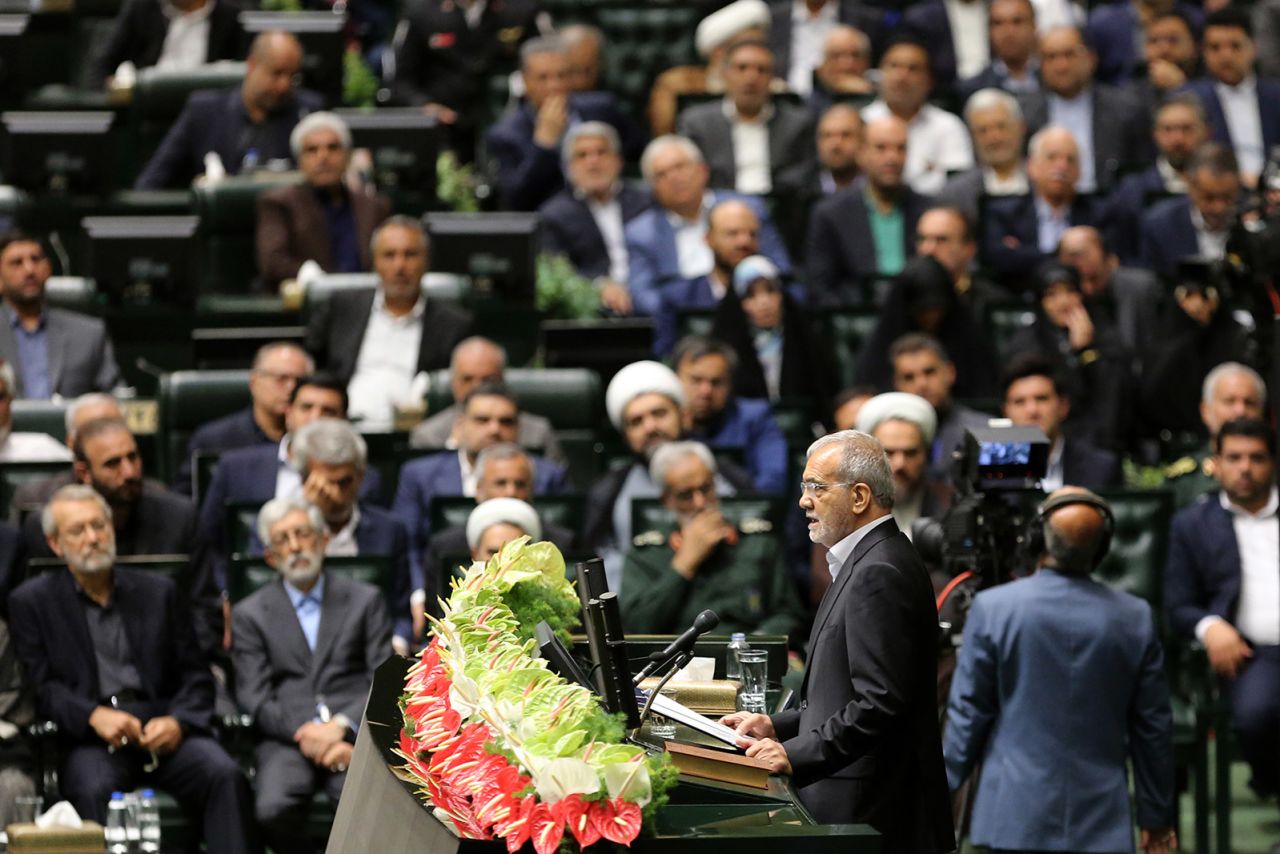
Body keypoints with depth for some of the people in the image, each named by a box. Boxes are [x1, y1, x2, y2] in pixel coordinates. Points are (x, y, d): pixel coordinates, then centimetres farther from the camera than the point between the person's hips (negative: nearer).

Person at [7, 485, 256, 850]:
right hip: (89, 740, -2)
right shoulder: (32, 602, 13)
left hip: (162, 733, 3)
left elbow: (195, 676, 16)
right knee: (94, 790, -37)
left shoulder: (158, 592, 20)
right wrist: (94, 716, -16)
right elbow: (40, 686, 3)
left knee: (226, 776, -28)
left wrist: (177, 722, -6)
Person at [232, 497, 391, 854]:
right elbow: (255, 699, 4)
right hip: (286, 739, 0)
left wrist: (342, 726, -10)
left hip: (354, 734, 0)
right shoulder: (249, 614, 14)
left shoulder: (365, 600, 16)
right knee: (273, 810, -32)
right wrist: (305, 732, -12)